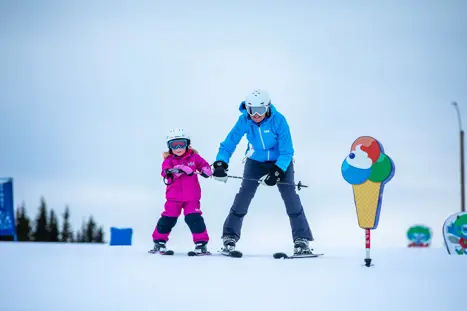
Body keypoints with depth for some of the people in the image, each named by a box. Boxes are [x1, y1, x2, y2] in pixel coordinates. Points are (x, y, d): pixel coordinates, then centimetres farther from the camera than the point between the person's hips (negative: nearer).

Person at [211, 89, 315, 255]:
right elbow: (229, 142, -15)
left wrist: (277, 171, -37)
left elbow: (286, 151, -26)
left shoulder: (278, 120, -28)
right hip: (255, 162, 2)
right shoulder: (244, 120, -20)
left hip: (280, 162, -2)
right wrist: (220, 163, -30)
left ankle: (301, 240, -5)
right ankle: (230, 237, 1)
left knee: (290, 197, -12)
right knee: (243, 196, -8)